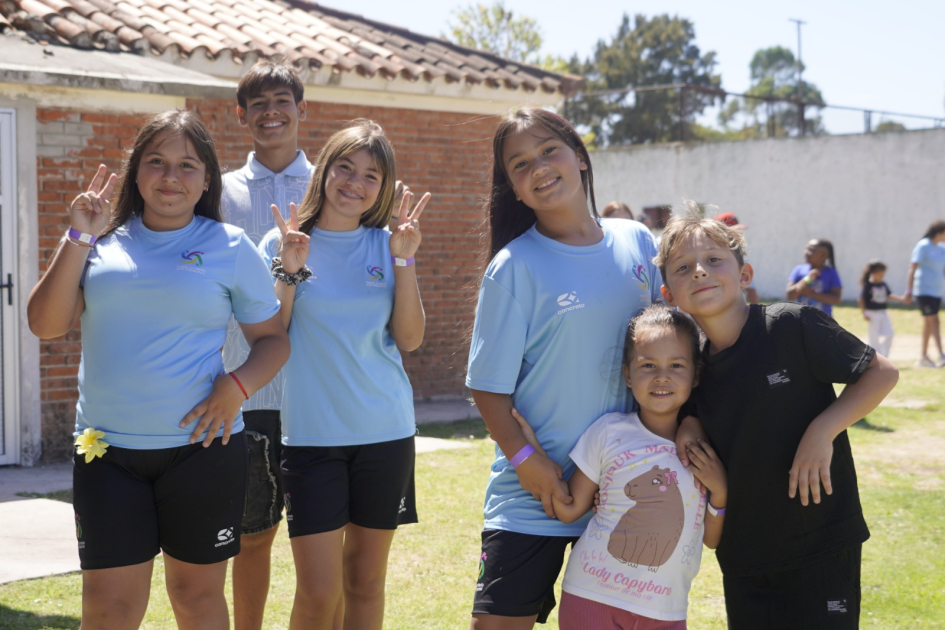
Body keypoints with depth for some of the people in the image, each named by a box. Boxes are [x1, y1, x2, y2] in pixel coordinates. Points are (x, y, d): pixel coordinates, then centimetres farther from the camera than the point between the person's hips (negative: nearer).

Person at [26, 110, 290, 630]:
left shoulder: (230, 247, 3)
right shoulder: (104, 241, 8)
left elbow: (272, 338, 6)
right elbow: (46, 324, -1)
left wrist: (238, 385, -13)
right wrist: (79, 239, -7)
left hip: (201, 446, -1)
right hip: (106, 450, 1)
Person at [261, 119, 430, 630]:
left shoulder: (387, 246, 6)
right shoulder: (283, 243, 1)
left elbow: (409, 340, 0)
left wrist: (404, 262, -9)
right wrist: (289, 270, -15)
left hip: (385, 432, 2)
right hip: (311, 433, -2)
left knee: (366, 579, 11)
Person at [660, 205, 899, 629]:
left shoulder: (793, 326, -14)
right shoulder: (697, 365, 2)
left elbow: (882, 373, -8)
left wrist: (823, 430, -19)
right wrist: (690, 425, -2)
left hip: (821, 542, -5)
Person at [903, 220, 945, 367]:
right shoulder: (923, 246, -9)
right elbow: (912, 268, -14)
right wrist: (909, 291, -20)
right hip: (924, 290, -8)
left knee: (928, 323, 9)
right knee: (933, 321, -15)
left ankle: (923, 358, 14)